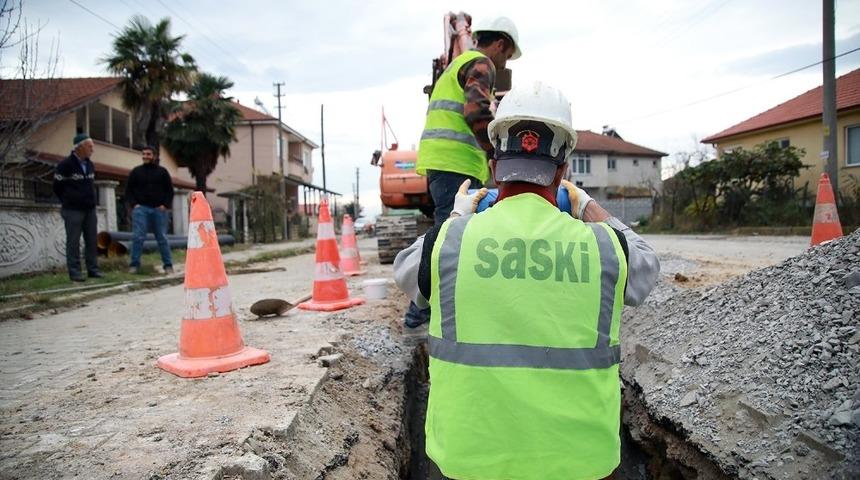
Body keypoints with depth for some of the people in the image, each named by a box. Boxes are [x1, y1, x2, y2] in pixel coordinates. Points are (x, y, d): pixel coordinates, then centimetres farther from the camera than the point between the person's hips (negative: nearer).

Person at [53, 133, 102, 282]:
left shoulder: (90, 165, 12)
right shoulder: (65, 165, -8)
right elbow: (57, 187, -1)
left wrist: (91, 201, 12)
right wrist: (68, 202, 6)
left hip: (90, 210, 6)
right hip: (73, 210, -6)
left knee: (92, 241, 6)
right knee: (73, 242, -2)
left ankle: (93, 269, 11)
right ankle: (74, 272, 2)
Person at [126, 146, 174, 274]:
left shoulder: (162, 171, 10)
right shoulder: (136, 172, 10)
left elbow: (170, 190, 9)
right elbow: (129, 190, 12)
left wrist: (165, 205, -4)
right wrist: (134, 204, -3)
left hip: (159, 209, 0)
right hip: (140, 208, 0)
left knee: (162, 238, 3)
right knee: (138, 237, -8)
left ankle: (168, 265, 7)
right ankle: (134, 265, -3)